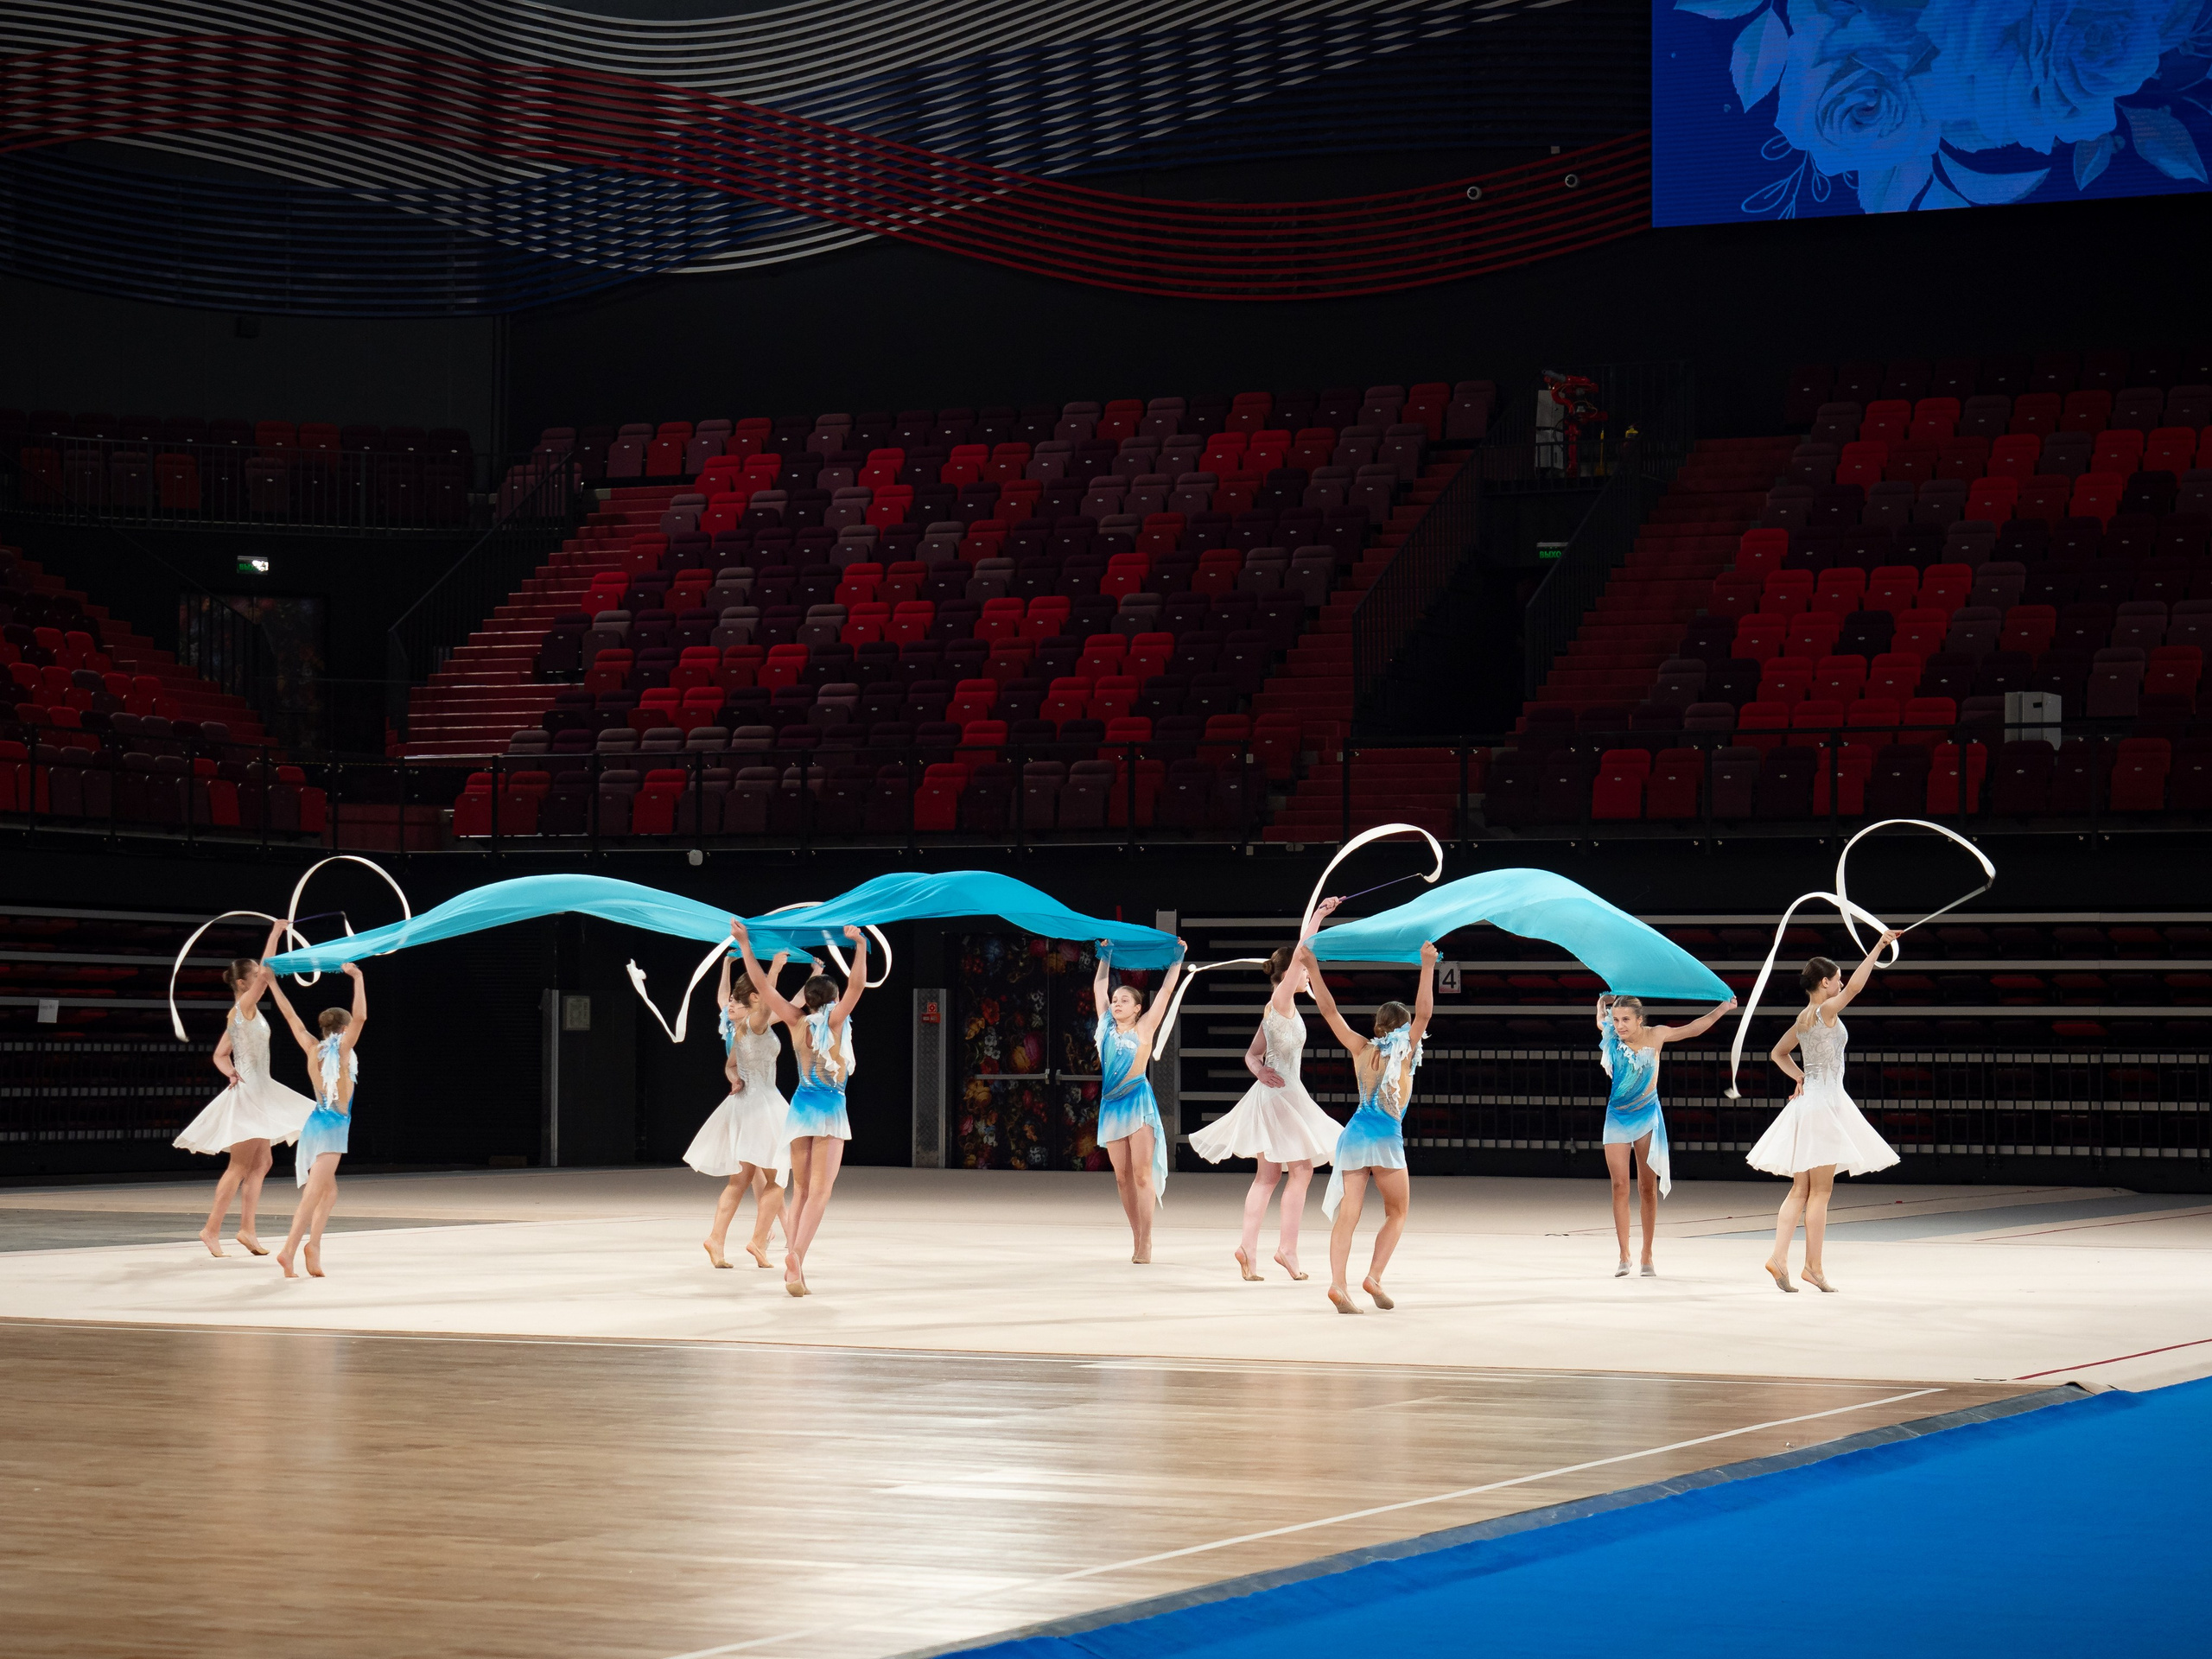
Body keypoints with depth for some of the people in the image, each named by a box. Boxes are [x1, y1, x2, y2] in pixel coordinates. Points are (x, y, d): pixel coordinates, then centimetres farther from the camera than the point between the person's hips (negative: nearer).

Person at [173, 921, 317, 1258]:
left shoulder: (241, 1015, 12)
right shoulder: (243, 1008, -14)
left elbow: (220, 1055, 17)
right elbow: (267, 973, -25)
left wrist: (231, 1072, -1)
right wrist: (274, 934, -18)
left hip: (258, 1094, 10)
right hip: (248, 1094, -10)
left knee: (260, 1163, 11)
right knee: (240, 1166, -7)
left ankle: (247, 1229, 12)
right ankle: (212, 1229, -5)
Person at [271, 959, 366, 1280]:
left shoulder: (313, 1048, 8)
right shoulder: (342, 1048, -6)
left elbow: (291, 1016, 16)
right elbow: (360, 1016, -17)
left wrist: (273, 983, 24)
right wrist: (358, 979, -12)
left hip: (316, 1120, 7)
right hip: (332, 1125, -7)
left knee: (328, 1191, 17)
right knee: (314, 1192, -13)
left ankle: (313, 1242, -1)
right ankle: (290, 1248, -25)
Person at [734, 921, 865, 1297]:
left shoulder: (797, 1022, 1)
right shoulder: (834, 1021, -8)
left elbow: (764, 986, 1)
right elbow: (857, 984, -16)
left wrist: (745, 945, 5)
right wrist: (861, 947, -16)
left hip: (800, 1106, 4)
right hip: (830, 1108, -4)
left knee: (800, 1189, 12)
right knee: (819, 1192, -7)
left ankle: (793, 1262, 2)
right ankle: (796, 1255, -26)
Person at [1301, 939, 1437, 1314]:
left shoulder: (1361, 1050, 9)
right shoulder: (1403, 1052, -1)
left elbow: (1329, 1010, 8)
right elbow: (1424, 1013, -8)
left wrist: (1312, 967, 10)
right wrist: (1428, 967, -10)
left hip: (1355, 1134, 4)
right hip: (1386, 1138, -4)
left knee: (1348, 1211, -4)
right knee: (1397, 1213, 12)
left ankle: (1337, 1284, -18)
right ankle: (1374, 1277, -3)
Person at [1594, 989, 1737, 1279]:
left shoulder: (1655, 1036, -9)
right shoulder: (1610, 1035, -9)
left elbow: (1692, 1029, 6)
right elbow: (1601, 1015, 14)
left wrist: (1721, 1009, 2)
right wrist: (1606, 1001, -5)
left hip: (1647, 1116, 0)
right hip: (1617, 1117, 0)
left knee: (1649, 1187, 2)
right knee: (1620, 1185, -8)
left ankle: (1647, 1256, 10)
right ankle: (1624, 1256, -6)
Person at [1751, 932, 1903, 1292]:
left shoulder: (1803, 1019, 14)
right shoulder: (1825, 1011, -11)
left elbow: (1778, 1053, 26)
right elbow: (1855, 986, -24)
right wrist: (1879, 947, -21)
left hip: (1809, 1098, 9)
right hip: (1825, 1100, -9)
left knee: (1801, 1189, 7)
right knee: (1820, 1191, -5)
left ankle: (1779, 1256, -3)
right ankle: (1813, 1266, -3)